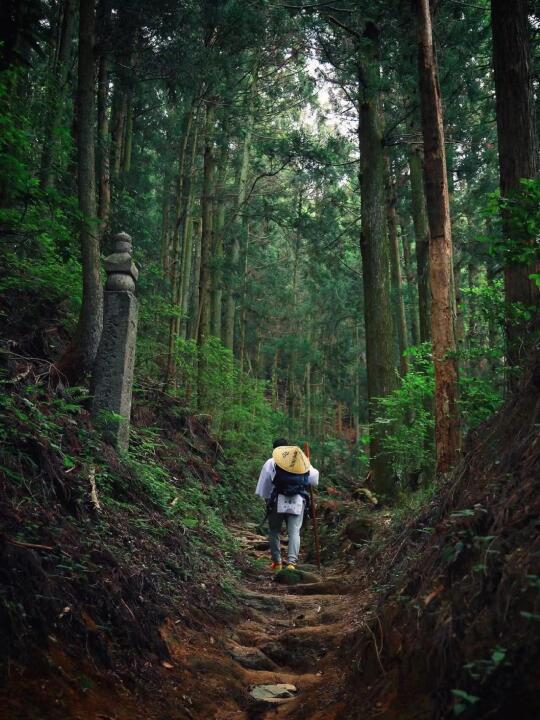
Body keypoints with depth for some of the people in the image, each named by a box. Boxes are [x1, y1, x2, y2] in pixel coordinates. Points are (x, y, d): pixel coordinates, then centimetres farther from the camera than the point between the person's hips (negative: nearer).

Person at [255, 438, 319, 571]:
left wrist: (266, 498, 19)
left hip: (278, 501, -1)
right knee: (294, 532, 1)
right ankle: (291, 562, -13)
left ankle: (277, 562, 17)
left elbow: (263, 486, 4)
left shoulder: (271, 463, 3)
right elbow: (314, 479, 18)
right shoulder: (303, 462, 11)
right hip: (298, 502, 2)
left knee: (274, 531, 13)